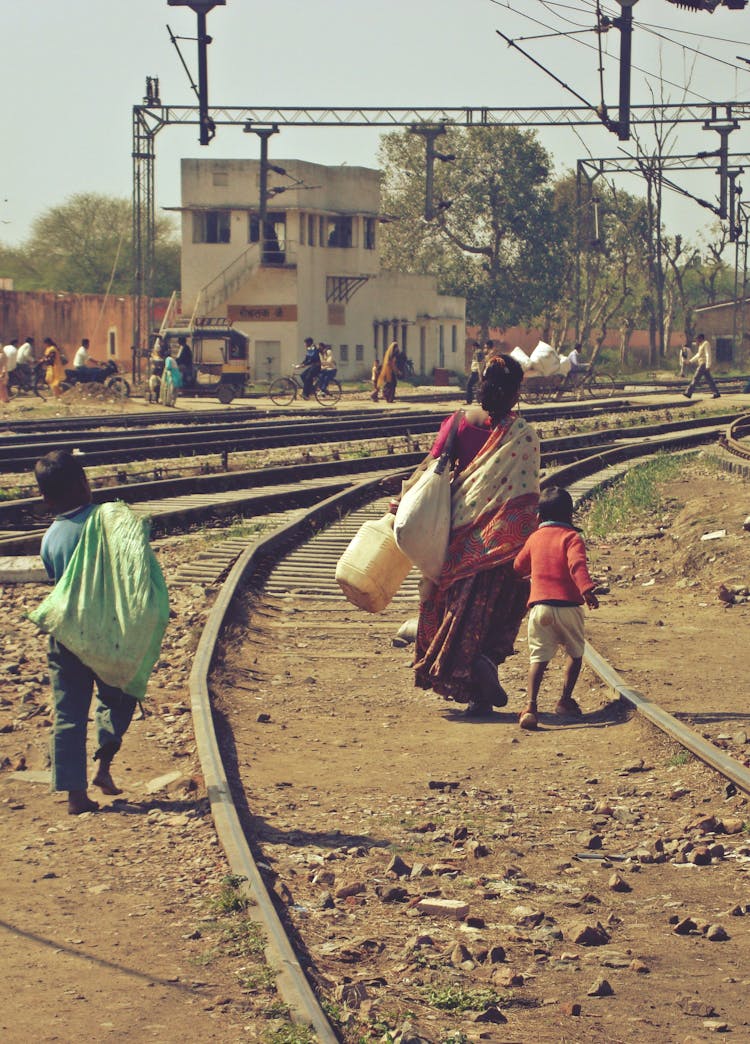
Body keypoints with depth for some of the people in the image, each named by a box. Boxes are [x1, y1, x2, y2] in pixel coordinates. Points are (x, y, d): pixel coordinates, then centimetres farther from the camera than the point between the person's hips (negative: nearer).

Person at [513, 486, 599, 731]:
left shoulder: (534, 538, 13)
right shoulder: (571, 537, 0)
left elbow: (518, 567, 26)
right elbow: (577, 564, -18)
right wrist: (586, 589, -28)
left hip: (539, 606, 3)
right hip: (568, 606, -3)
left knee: (538, 657, -2)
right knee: (575, 653, 18)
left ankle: (531, 705, -19)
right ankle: (565, 701, 19)